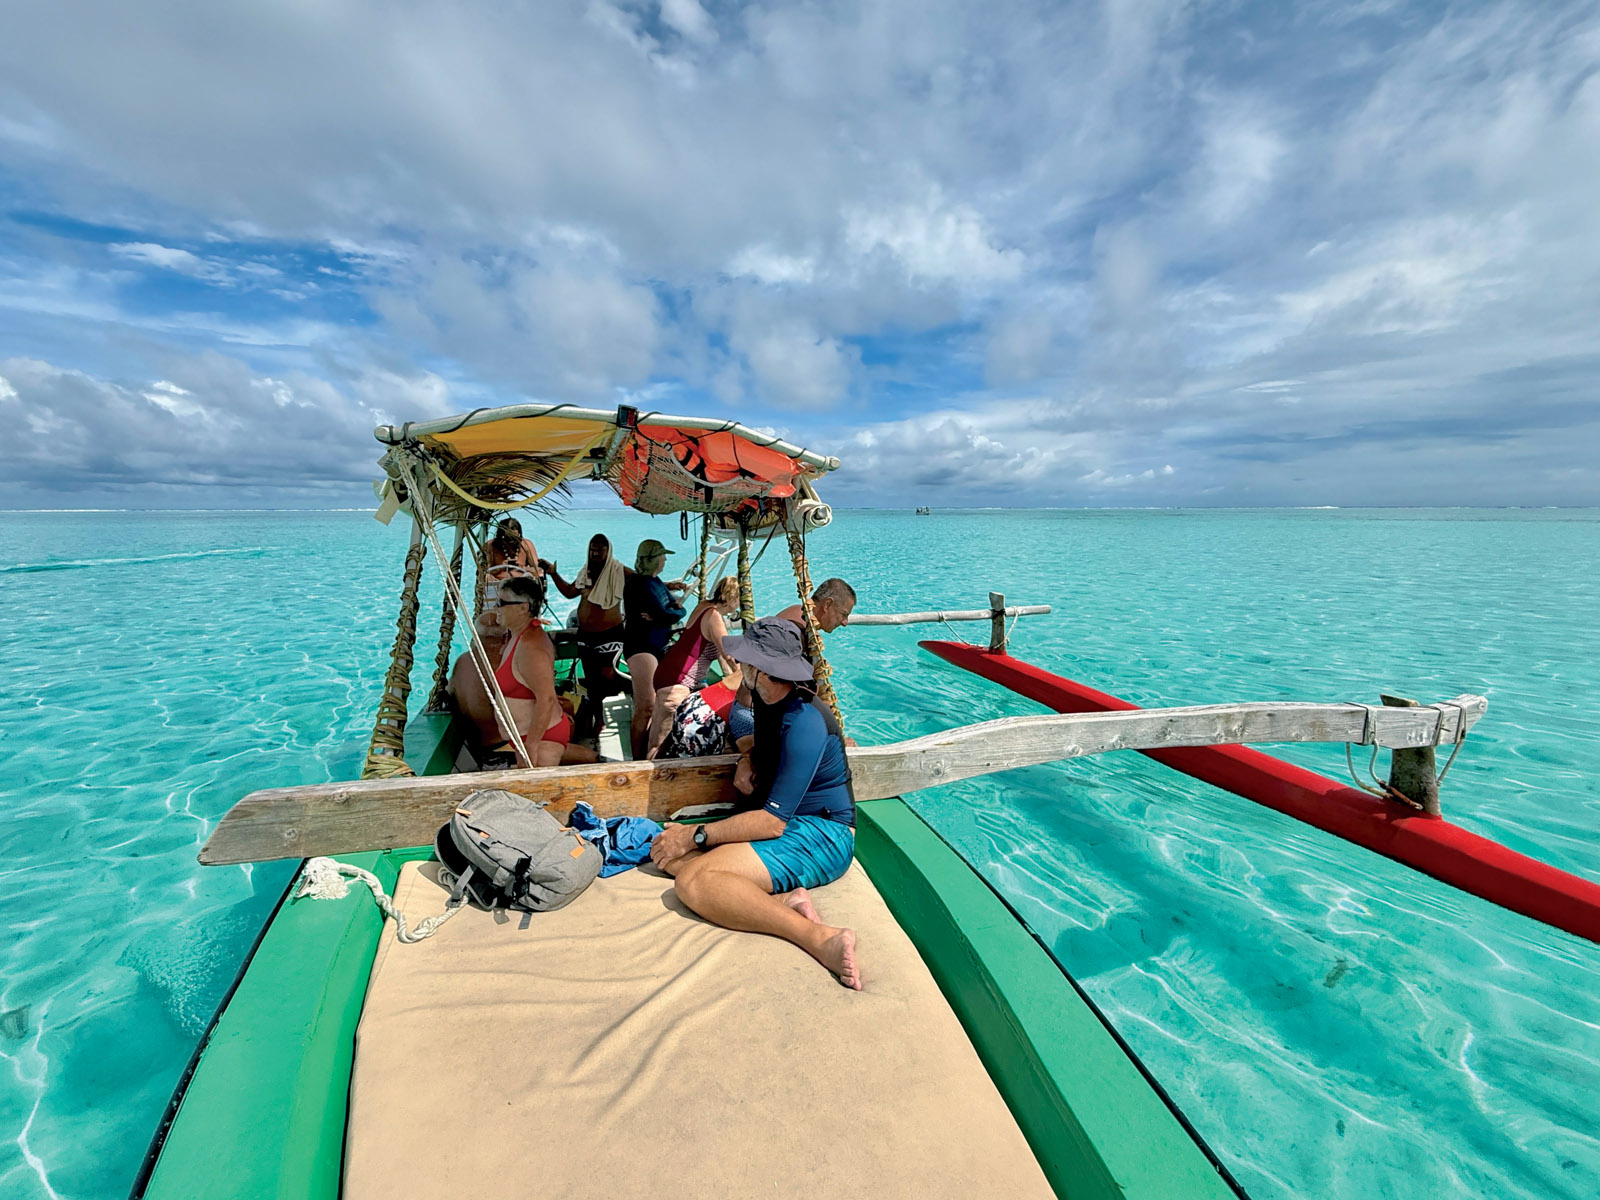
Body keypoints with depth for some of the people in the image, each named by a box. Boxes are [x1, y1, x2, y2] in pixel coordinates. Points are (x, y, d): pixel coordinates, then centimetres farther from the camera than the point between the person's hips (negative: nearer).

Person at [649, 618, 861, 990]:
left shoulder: (803, 723, -22)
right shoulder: (768, 699, 7)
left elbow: (773, 822, -24)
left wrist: (695, 835, -16)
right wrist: (748, 761, 6)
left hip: (821, 835, -10)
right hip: (783, 821, 10)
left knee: (693, 881, -27)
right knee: (670, 853, -5)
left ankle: (820, 938, -31)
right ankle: (786, 900, -18)